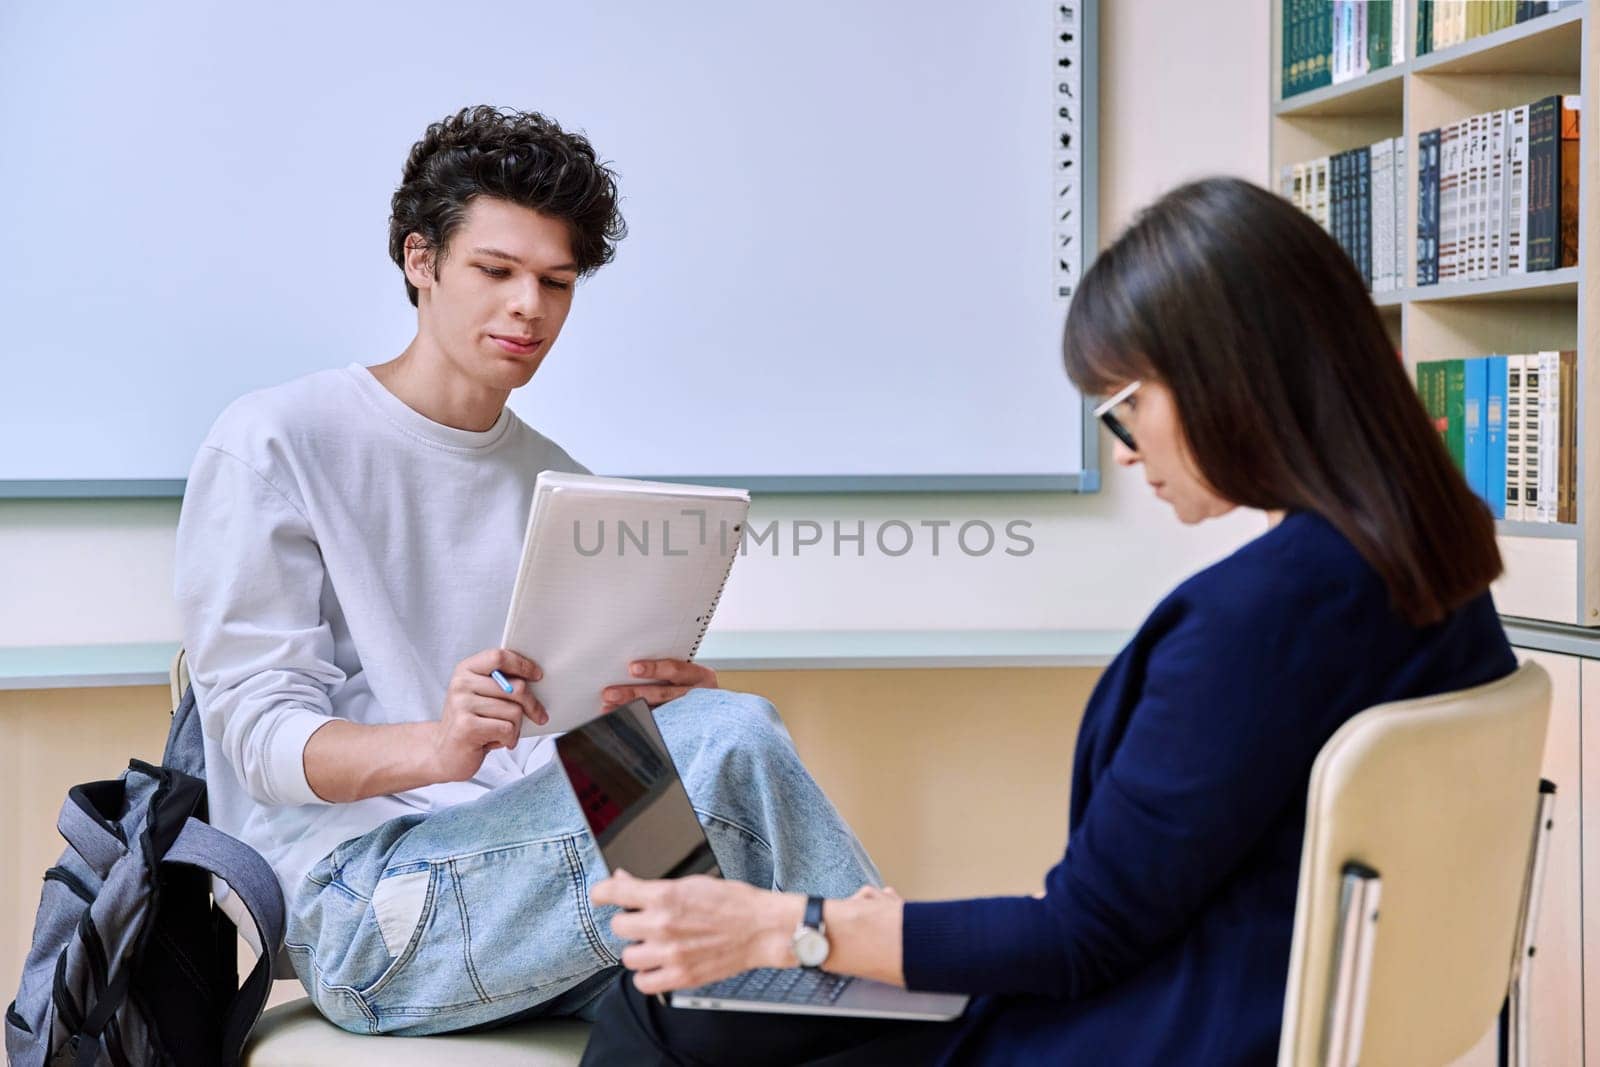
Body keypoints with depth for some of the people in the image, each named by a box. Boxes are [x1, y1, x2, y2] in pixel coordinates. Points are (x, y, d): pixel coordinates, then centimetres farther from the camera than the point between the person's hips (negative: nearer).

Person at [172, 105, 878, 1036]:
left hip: (539, 869, 5)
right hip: (362, 900, -5)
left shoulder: (562, 487, 20)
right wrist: (435, 748, -28)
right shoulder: (275, 444, 2)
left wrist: (675, 699, -11)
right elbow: (261, 730, -6)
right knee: (732, 738, -27)